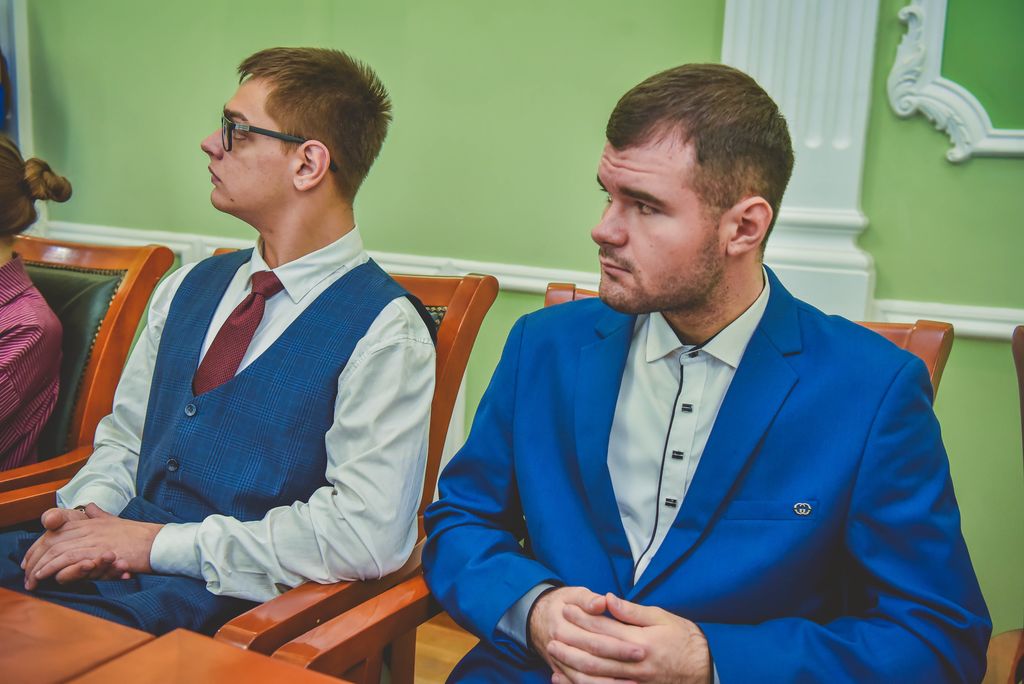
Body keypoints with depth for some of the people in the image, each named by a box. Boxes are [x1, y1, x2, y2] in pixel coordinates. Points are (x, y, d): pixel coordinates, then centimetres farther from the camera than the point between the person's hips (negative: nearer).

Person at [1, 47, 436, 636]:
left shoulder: (383, 330, -11)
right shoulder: (190, 289, 13)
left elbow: (366, 532, -19)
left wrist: (158, 542, -16)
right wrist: (85, 511, -4)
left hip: (225, 600, -6)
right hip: (112, 562, 7)